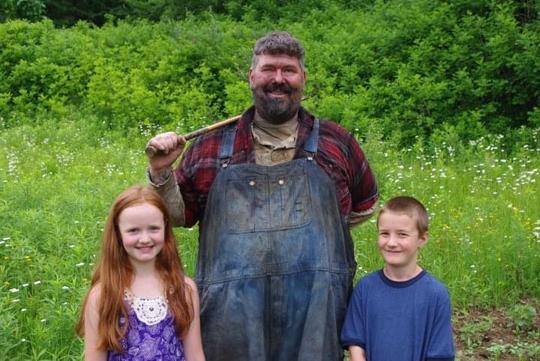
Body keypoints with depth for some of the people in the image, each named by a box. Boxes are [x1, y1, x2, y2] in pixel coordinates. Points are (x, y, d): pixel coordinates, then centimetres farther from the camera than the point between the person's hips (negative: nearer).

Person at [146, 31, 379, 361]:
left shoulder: (337, 142, 8)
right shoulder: (213, 144, 8)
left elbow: (365, 206, 22)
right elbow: (181, 215, 14)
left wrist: (317, 224, 12)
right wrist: (161, 173, -1)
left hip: (314, 315, 0)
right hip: (232, 315, 0)